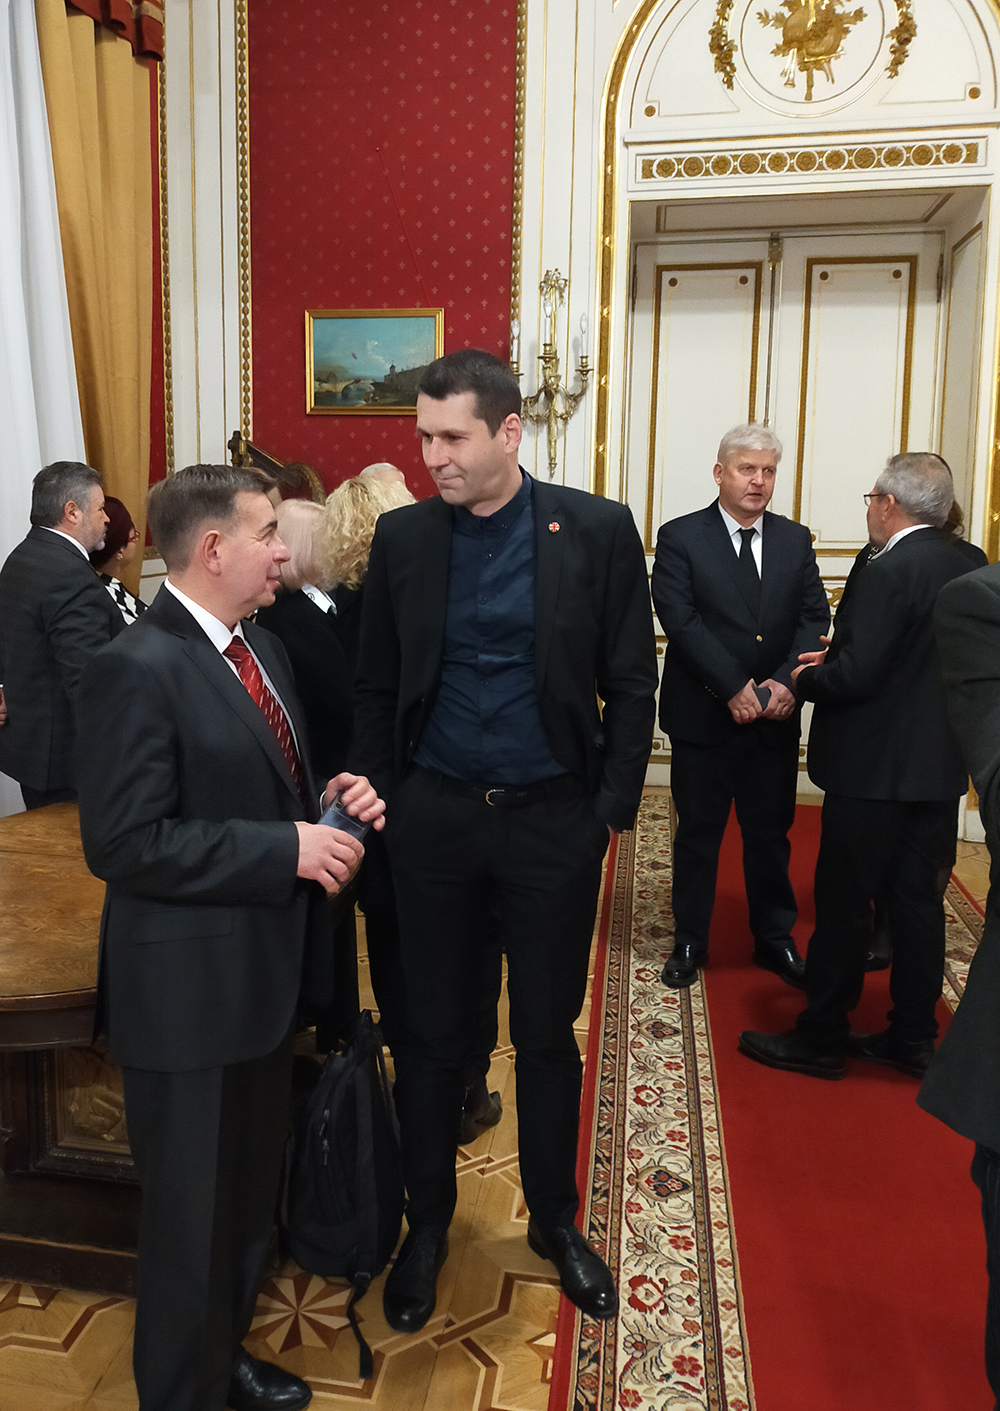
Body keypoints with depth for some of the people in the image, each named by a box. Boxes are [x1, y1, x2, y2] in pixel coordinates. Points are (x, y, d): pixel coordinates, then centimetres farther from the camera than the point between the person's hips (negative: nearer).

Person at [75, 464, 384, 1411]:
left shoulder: (259, 646, 7)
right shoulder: (136, 669, -21)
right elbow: (125, 842, -24)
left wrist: (329, 800, -4)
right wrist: (288, 849, -24)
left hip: (262, 971, 9)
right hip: (189, 990, -9)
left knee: (250, 1192, 25)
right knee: (193, 1216, 12)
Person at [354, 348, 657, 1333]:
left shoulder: (597, 530, -5)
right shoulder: (402, 536, 0)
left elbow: (631, 685, -2)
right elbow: (378, 685, 7)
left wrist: (611, 809, -5)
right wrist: (377, 794, 1)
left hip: (554, 819, -1)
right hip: (434, 818, 2)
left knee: (547, 1031, 14)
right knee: (434, 1032, 13)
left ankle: (554, 1220, 38)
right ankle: (427, 1223, 36)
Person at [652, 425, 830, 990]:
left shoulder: (796, 540, 8)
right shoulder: (680, 537, -4)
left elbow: (814, 617, 2)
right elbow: (681, 621, -13)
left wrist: (786, 681, -14)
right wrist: (735, 688, -19)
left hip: (776, 717, 3)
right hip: (704, 714, -3)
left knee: (772, 833, 14)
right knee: (698, 834, 9)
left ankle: (775, 938, 31)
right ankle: (690, 943, 24)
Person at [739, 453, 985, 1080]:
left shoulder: (891, 572, -19)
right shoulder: (969, 567, 7)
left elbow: (854, 677, -23)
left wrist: (804, 679, -4)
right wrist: (839, 656, 9)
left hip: (875, 769, -8)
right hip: (941, 769, 8)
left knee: (844, 904, 4)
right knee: (920, 903, 15)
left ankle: (821, 1039, 16)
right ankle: (914, 1038, 27)